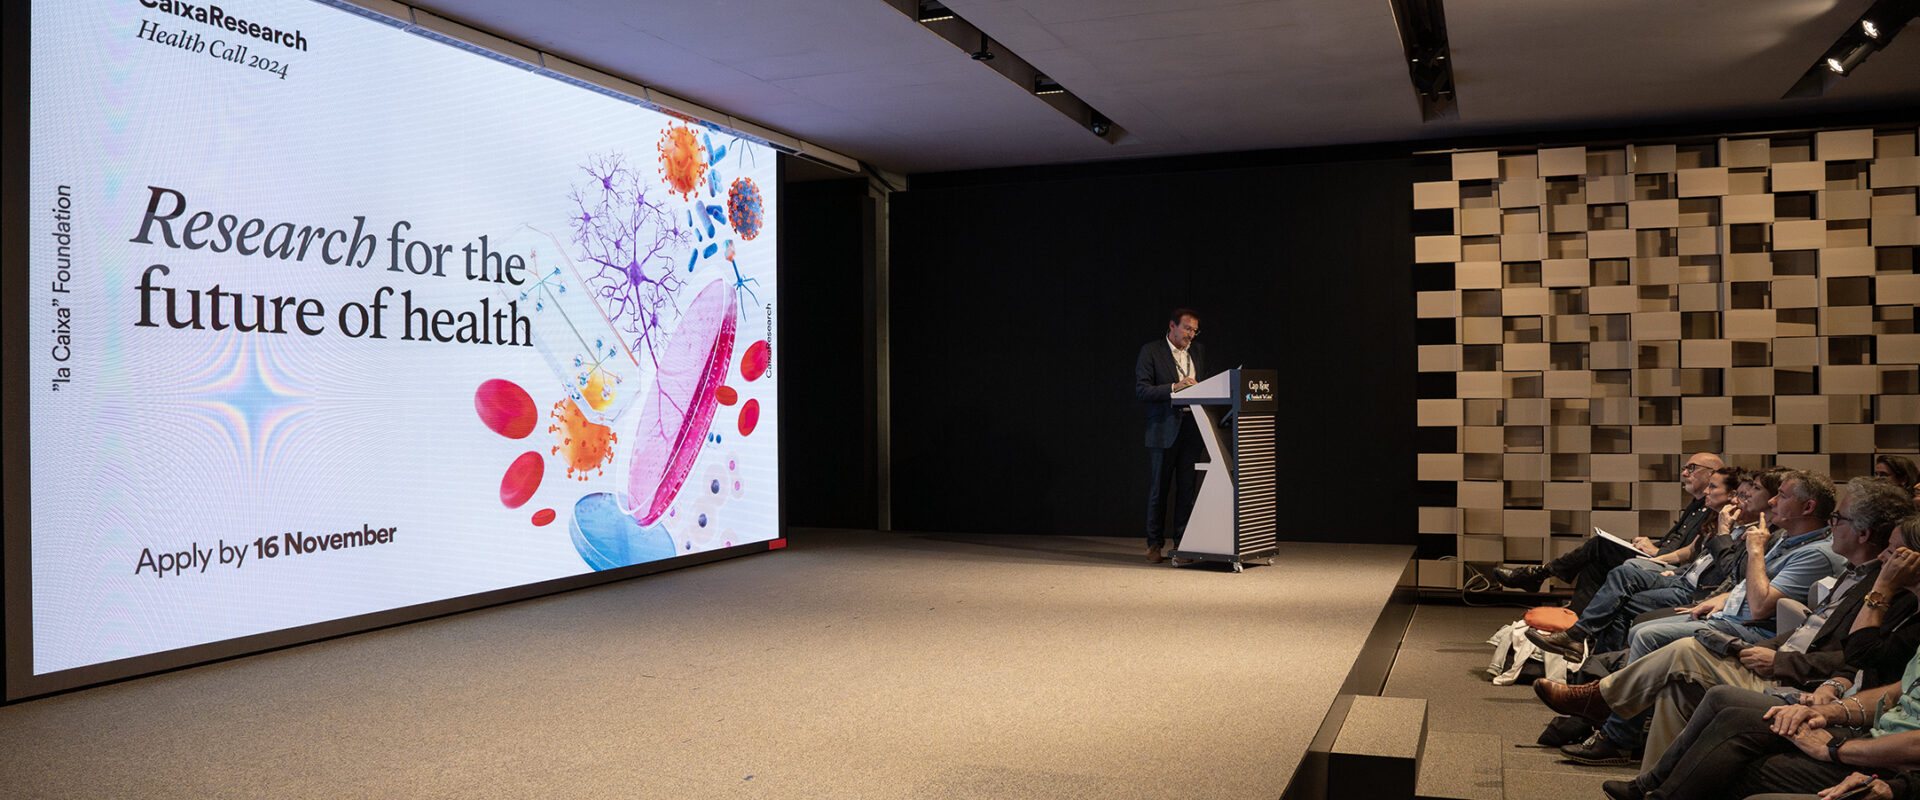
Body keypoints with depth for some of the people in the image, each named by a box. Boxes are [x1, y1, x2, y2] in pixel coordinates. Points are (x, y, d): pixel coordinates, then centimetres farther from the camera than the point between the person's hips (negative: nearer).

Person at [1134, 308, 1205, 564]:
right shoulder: (1150, 351, -2)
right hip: (1163, 430, -4)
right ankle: (1155, 544, 11)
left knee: (1186, 490, 4)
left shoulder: (1197, 353, 14)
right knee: (1158, 490, 2)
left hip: (1190, 431, 4)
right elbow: (1141, 391, -10)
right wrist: (1174, 387, -21)